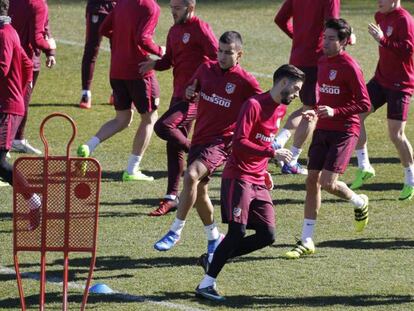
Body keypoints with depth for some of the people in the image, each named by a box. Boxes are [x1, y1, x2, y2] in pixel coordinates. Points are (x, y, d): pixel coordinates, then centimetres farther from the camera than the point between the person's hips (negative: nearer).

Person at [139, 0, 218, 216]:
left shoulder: (200, 28, -11)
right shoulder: (174, 30, 14)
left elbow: (218, 58, -15)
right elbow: (170, 59, 20)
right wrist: (154, 64, -1)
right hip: (179, 93, 9)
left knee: (163, 127, -25)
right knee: (174, 147, 10)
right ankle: (171, 197, 16)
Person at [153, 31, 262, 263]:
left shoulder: (245, 81, -10)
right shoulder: (206, 69, 5)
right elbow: (192, 90, 22)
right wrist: (189, 93, -2)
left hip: (222, 141, -7)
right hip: (200, 137, 7)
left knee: (191, 175, -28)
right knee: (199, 191, 14)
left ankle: (176, 231, -21)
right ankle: (214, 238, 35)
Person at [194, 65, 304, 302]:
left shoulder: (281, 109, 13)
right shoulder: (254, 105, -13)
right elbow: (240, 142, -20)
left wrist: (264, 171, 14)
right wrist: (273, 153, -24)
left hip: (259, 181, 8)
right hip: (239, 177, -8)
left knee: (267, 235, -2)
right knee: (238, 231, -15)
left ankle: (216, 258, 13)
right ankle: (206, 284, -8)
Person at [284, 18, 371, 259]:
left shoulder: (350, 67, -13)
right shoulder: (322, 62, 11)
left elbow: (364, 104, -15)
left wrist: (334, 112, -23)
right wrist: (316, 112, 8)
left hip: (344, 132, -7)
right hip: (322, 130, 7)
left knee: (328, 182, -15)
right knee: (312, 181, 2)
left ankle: (360, 203, 18)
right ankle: (307, 242, 7)